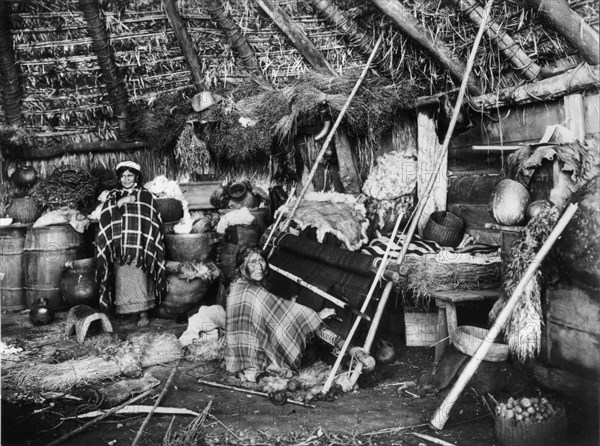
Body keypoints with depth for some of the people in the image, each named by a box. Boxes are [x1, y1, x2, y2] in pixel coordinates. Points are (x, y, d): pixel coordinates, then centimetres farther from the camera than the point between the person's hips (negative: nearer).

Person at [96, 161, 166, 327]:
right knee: (122, 279, -2)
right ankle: (123, 310, 7)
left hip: (140, 246, -2)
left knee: (139, 279, -9)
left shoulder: (146, 196, 8)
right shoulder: (114, 195, 14)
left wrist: (149, 246, -4)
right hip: (119, 247, 2)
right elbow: (104, 214, -2)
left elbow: (154, 222, 5)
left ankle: (143, 312, -5)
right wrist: (120, 202, -13)